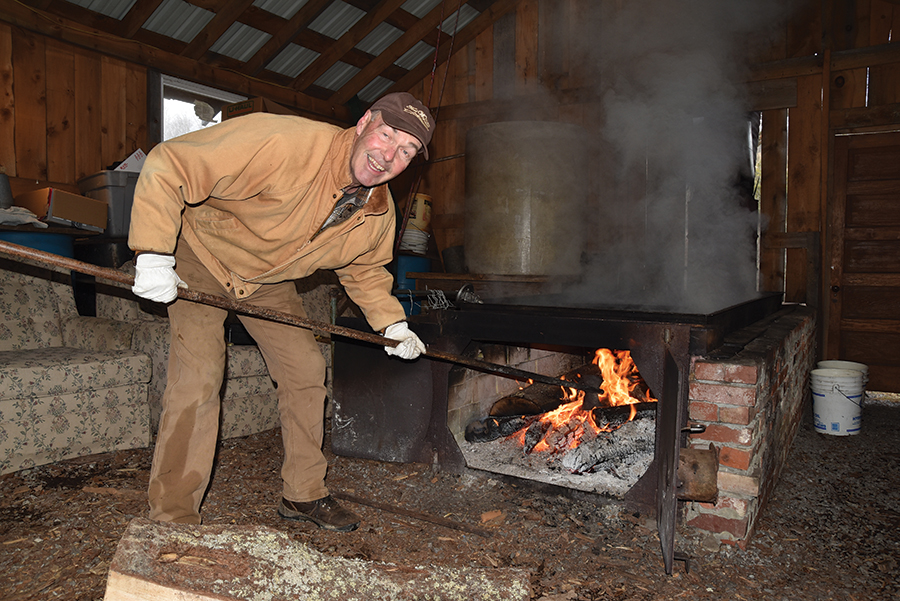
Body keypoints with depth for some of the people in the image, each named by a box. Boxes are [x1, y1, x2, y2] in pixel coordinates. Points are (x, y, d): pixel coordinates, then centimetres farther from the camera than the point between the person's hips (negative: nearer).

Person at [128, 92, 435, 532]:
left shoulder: (378, 214, -13)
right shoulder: (285, 144, -37)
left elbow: (364, 268, 10)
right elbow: (169, 166, -35)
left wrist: (392, 322, -2)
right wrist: (152, 253, -39)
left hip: (268, 280, 6)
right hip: (200, 253, -6)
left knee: (306, 370, 2)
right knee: (198, 377, -17)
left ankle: (303, 494, 20)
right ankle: (172, 520, -3)